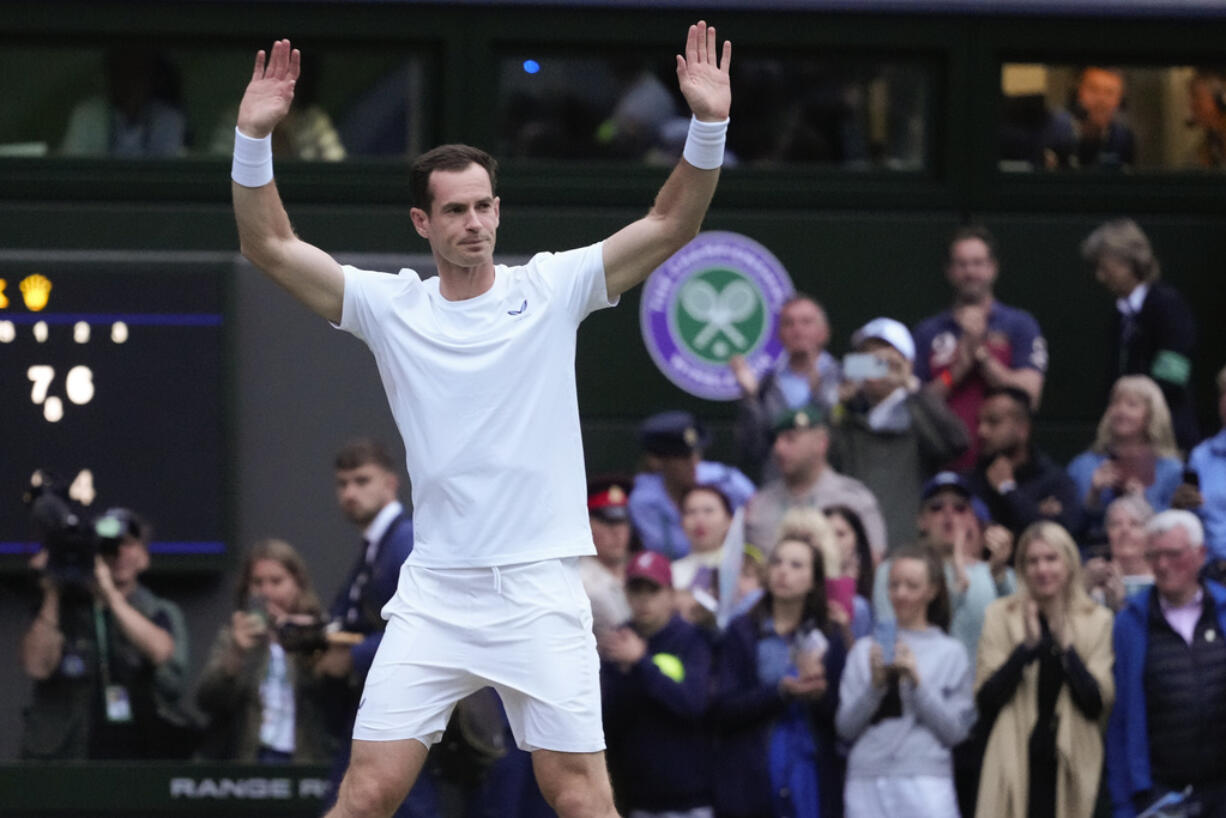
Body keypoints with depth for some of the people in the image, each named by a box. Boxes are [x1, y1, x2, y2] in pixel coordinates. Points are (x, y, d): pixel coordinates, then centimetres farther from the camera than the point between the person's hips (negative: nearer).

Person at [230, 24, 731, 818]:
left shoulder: (551, 290, 3)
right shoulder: (391, 306, 5)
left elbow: (671, 225, -3)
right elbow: (270, 245, 1)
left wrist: (709, 124, -17)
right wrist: (255, 136, -13)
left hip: (539, 591, -1)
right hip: (434, 594, 1)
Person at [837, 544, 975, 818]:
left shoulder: (951, 652, 6)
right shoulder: (865, 650, 12)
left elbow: (955, 730, -1)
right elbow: (845, 727, 7)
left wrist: (916, 681, -10)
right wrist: (875, 684, -8)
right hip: (866, 784, 2)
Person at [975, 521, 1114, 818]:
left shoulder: (1096, 621, 6)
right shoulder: (1001, 616, 4)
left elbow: (1100, 703, -4)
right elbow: (985, 699, -5)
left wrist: (1066, 646, -14)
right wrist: (1026, 646, -15)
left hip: (1072, 767, 1)